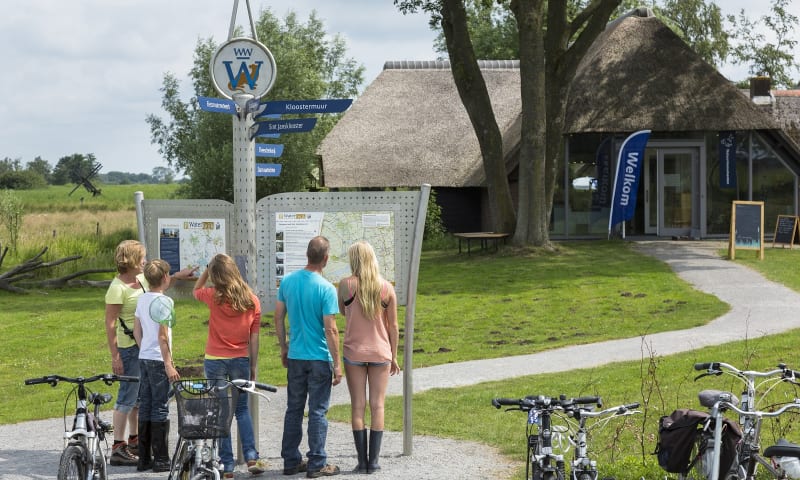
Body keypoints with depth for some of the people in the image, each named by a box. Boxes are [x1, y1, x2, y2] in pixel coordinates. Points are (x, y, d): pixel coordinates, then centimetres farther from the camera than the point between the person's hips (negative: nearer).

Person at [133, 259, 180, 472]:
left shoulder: (142, 299, 10)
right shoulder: (164, 302, -14)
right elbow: (163, 336, -17)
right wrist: (168, 364, -15)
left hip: (144, 358, 8)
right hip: (158, 360, -8)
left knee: (145, 407, 11)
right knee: (160, 409, -3)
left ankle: (144, 458, 15)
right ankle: (161, 460, -1)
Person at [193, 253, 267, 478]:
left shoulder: (214, 297, -9)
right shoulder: (252, 300, -2)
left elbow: (196, 290, 16)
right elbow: (254, 338, 1)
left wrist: (207, 270, 10)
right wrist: (253, 367, 8)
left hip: (215, 360, -2)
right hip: (241, 360, 2)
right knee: (242, 409, 16)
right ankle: (251, 457, 0)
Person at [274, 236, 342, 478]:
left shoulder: (287, 281, 0)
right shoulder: (326, 289, -16)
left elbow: (278, 317, 6)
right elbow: (330, 330, -16)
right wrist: (337, 364, -10)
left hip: (295, 357, 5)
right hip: (320, 358, -5)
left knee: (294, 410, 14)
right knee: (318, 412, 2)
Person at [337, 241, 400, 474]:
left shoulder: (347, 284, -8)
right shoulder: (387, 288, -2)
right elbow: (393, 326, 2)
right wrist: (394, 356, 11)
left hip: (354, 353, -1)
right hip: (381, 352, 1)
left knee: (358, 406, 4)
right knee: (377, 406, 6)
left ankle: (362, 461, 3)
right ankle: (373, 461, 5)